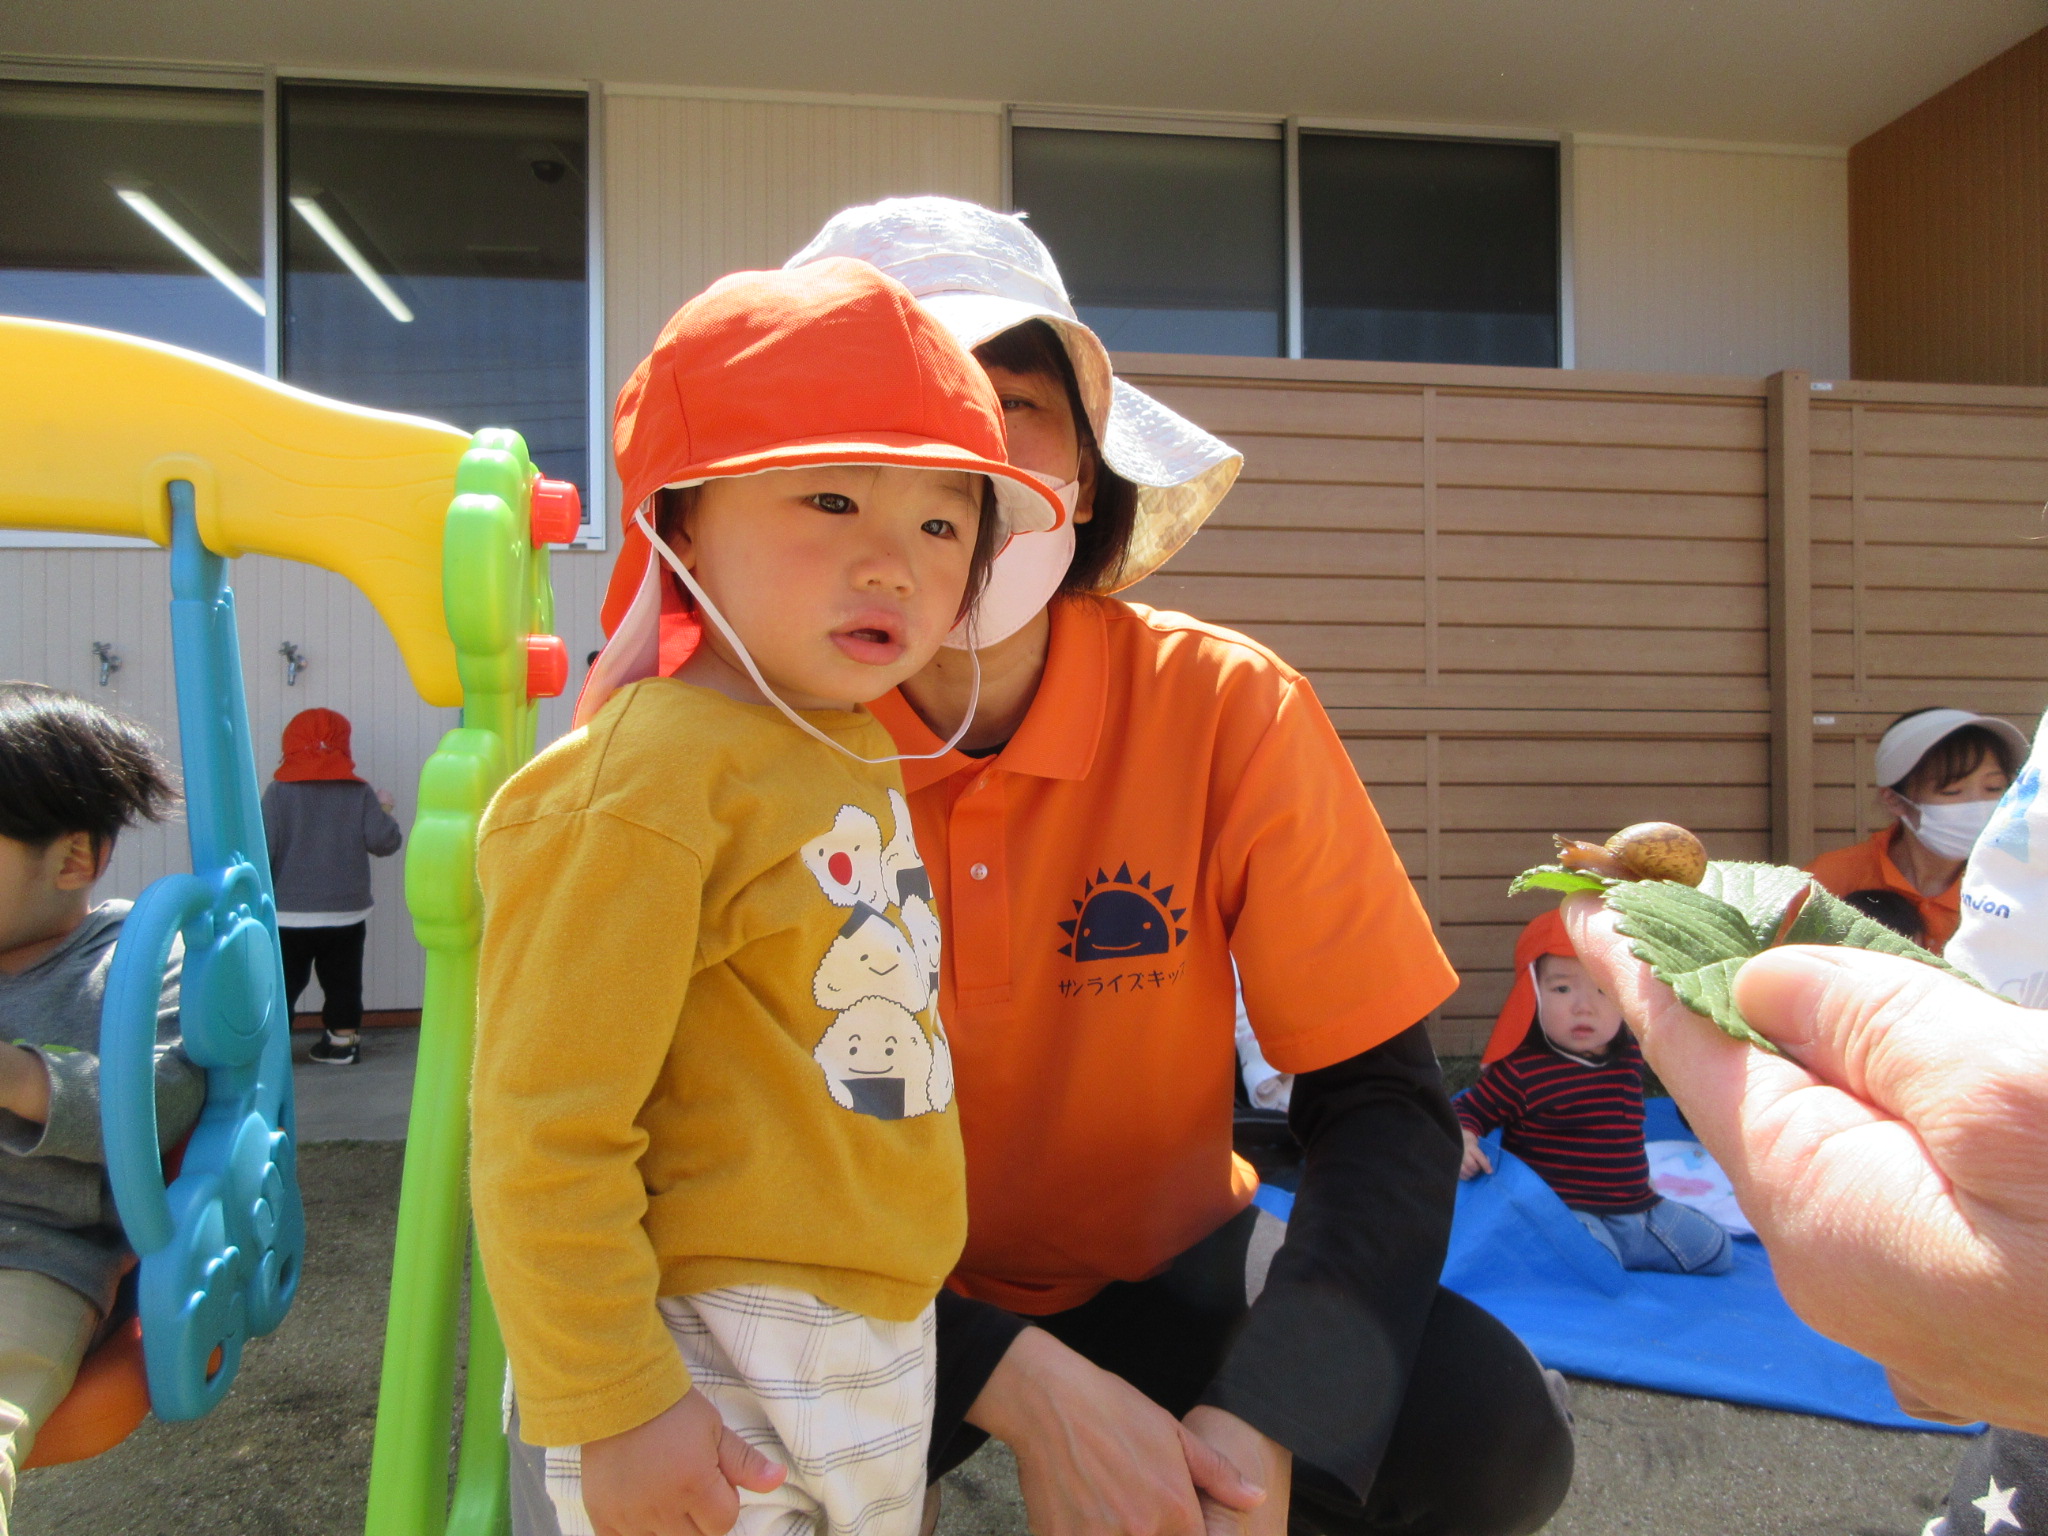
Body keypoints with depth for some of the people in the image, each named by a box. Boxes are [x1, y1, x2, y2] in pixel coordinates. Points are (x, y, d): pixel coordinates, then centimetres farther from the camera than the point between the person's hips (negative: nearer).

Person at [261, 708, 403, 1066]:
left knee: (282, 981, 6)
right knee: (342, 980, 12)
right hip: (347, 911, 2)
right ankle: (343, 1039, 17)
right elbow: (384, 842, -6)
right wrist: (383, 811, 13)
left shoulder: (279, 790, -5)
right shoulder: (360, 793, -1)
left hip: (289, 914, -2)